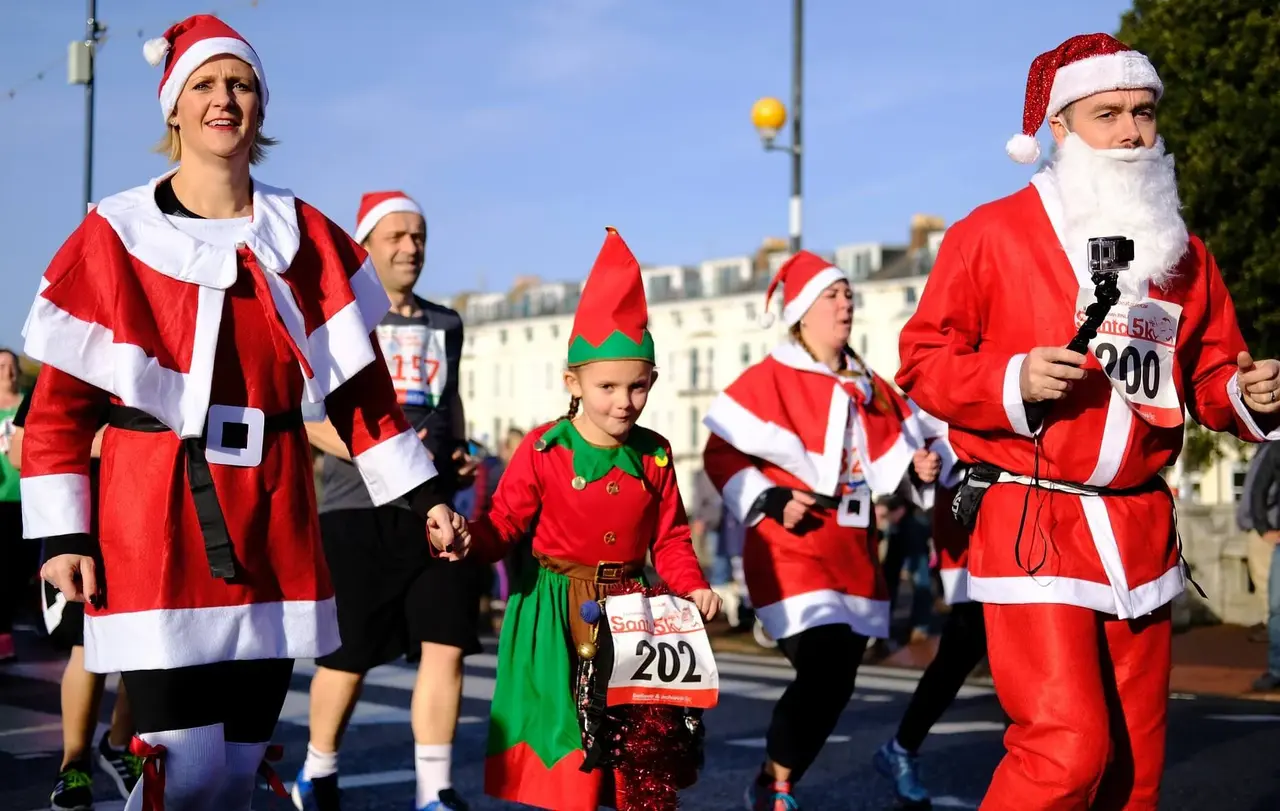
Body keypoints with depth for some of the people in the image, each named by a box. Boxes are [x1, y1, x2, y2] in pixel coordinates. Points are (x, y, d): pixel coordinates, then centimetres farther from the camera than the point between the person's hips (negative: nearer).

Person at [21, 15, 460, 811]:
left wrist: (423, 492, 7)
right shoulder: (117, 235, -1)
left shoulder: (304, 237, 9)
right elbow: (61, 398, 0)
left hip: (273, 517, 4)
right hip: (156, 515, -3)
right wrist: (61, 534, -6)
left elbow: (359, 382, 12)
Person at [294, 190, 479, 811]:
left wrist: (463, 457, 9)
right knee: (347, 657, 4)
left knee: (446, 646, -6)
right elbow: (306, 413, -7)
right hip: (357, 510, -4)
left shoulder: (445, 325, 17)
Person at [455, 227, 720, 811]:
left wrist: (692, 587, -7)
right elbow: (504, 526, -6)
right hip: (559, 609, -3)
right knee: (569, 757, 0)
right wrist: (467, 539, -26)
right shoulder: (543, 450, -7)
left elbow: (670, 539, 8)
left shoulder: (654, 455, 4)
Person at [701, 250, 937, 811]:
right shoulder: (770, 380, -7)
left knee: (837, 681, 7)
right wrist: (772, 502, -18)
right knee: (825, 674, -17)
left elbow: (884, 462, 20)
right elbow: (721, 456, -7)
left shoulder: (870, 388, 12)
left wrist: (917, 465, -1)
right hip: (791, 552, -7)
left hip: (854, 554, 7)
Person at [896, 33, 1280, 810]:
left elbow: (1210, 373, 17)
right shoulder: (991, 234, -4)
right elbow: (924, 361, -3)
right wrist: (1012, 382, -19)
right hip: (1033, 524, -6)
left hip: (1142, 530, 6)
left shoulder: (1183, 254, 12)